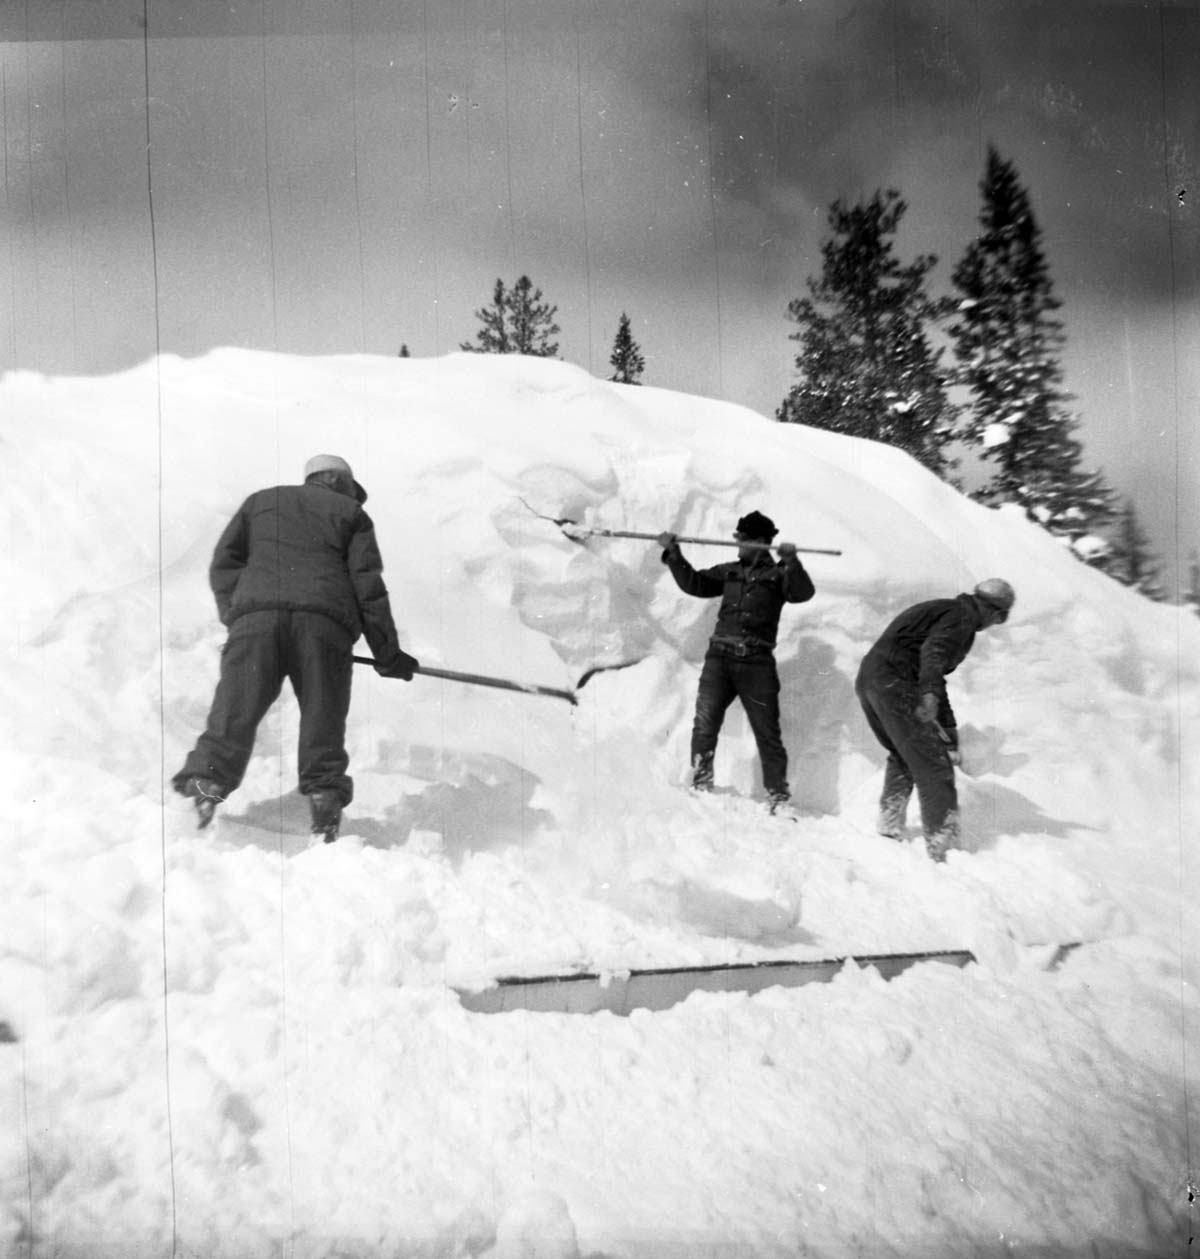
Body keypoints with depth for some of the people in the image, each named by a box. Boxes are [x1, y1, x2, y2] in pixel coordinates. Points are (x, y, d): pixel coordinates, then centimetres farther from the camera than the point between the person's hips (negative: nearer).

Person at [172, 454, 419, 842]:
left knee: (235, 713, -3)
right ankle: (325, 791, -5)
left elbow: (223, 564, 19)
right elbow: (367, 584, 12)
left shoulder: (261, 501, 31)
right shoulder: (351, 514, 22)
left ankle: (203, 784, -15)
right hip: (324, 622, -1)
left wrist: (235, 617, 16)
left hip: (255, 616, 2)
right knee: (322, 717, 2)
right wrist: (387, 654, 12)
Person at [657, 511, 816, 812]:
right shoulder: (729, 572, 17)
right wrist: (673, 554, 6)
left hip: (757, 663, -3)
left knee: (768, 733, 2)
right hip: (720, 656, 3)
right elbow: (694, 583, 15)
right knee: (705, 724, -6)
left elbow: (803, 592, -12)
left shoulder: (777, 574, 5)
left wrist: (791, 561, -27)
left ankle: (779, 797, 10)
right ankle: (700, 786, 3)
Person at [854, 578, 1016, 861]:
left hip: (867, 678, 10)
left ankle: (889, 829, 28)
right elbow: (934, 650, -22)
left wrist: (949, 730, 37)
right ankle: (942, 850, -1)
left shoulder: (944, 610, 29)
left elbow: (936, 673, 35)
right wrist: (929, 694, -38)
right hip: (894, 682, -10)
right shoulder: (963, 615, 0)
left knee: (902, 757, 26)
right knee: (933, 766, -3)